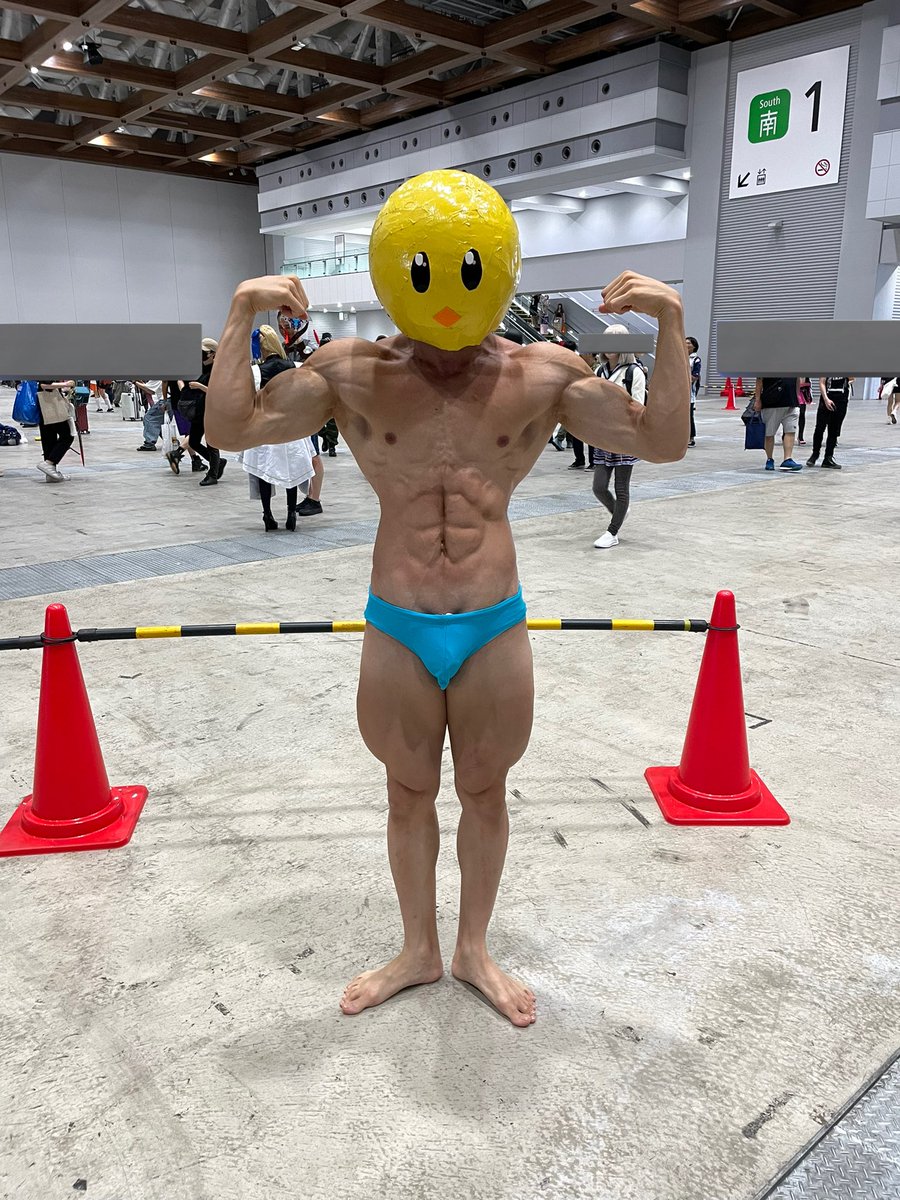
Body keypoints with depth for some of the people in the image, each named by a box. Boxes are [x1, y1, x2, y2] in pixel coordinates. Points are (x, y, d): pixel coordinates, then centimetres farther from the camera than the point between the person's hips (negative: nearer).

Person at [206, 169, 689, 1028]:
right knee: (409, 794, 17)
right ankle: (417, 952, 42)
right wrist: (241, 319, -10)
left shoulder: (543, 376, -2)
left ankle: (474, 950, 43)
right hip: (395, 633, 1)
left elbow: (663, 442, -2)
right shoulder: (353, 373, -2)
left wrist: (670, 325, -10)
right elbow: (229, 428, -3)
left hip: (494, 631, 0)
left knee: (484, 793, 16)